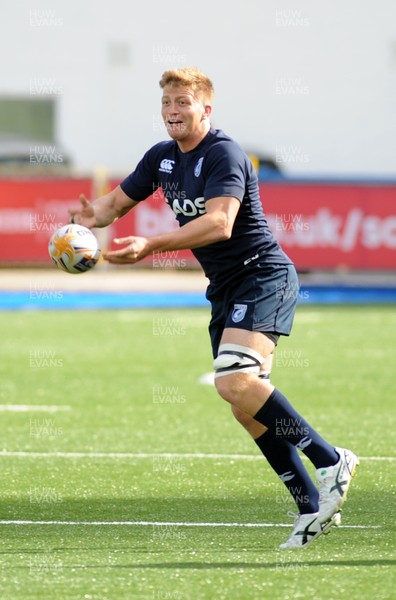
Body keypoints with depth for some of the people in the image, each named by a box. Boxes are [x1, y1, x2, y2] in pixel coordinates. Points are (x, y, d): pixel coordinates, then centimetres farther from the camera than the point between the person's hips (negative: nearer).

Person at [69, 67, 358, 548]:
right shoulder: (162, 158, 11)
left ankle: (330, 461, -18)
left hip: (263, 278, -9)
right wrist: (92, 214, -5)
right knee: (246, 404, 2)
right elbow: (117, 202, 20)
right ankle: (312, 507, 6)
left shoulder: (224, 155, -16)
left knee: (235, 380, -27)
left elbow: (219, 223, -29)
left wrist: (151, 246, -37)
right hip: (225, 289, 9)